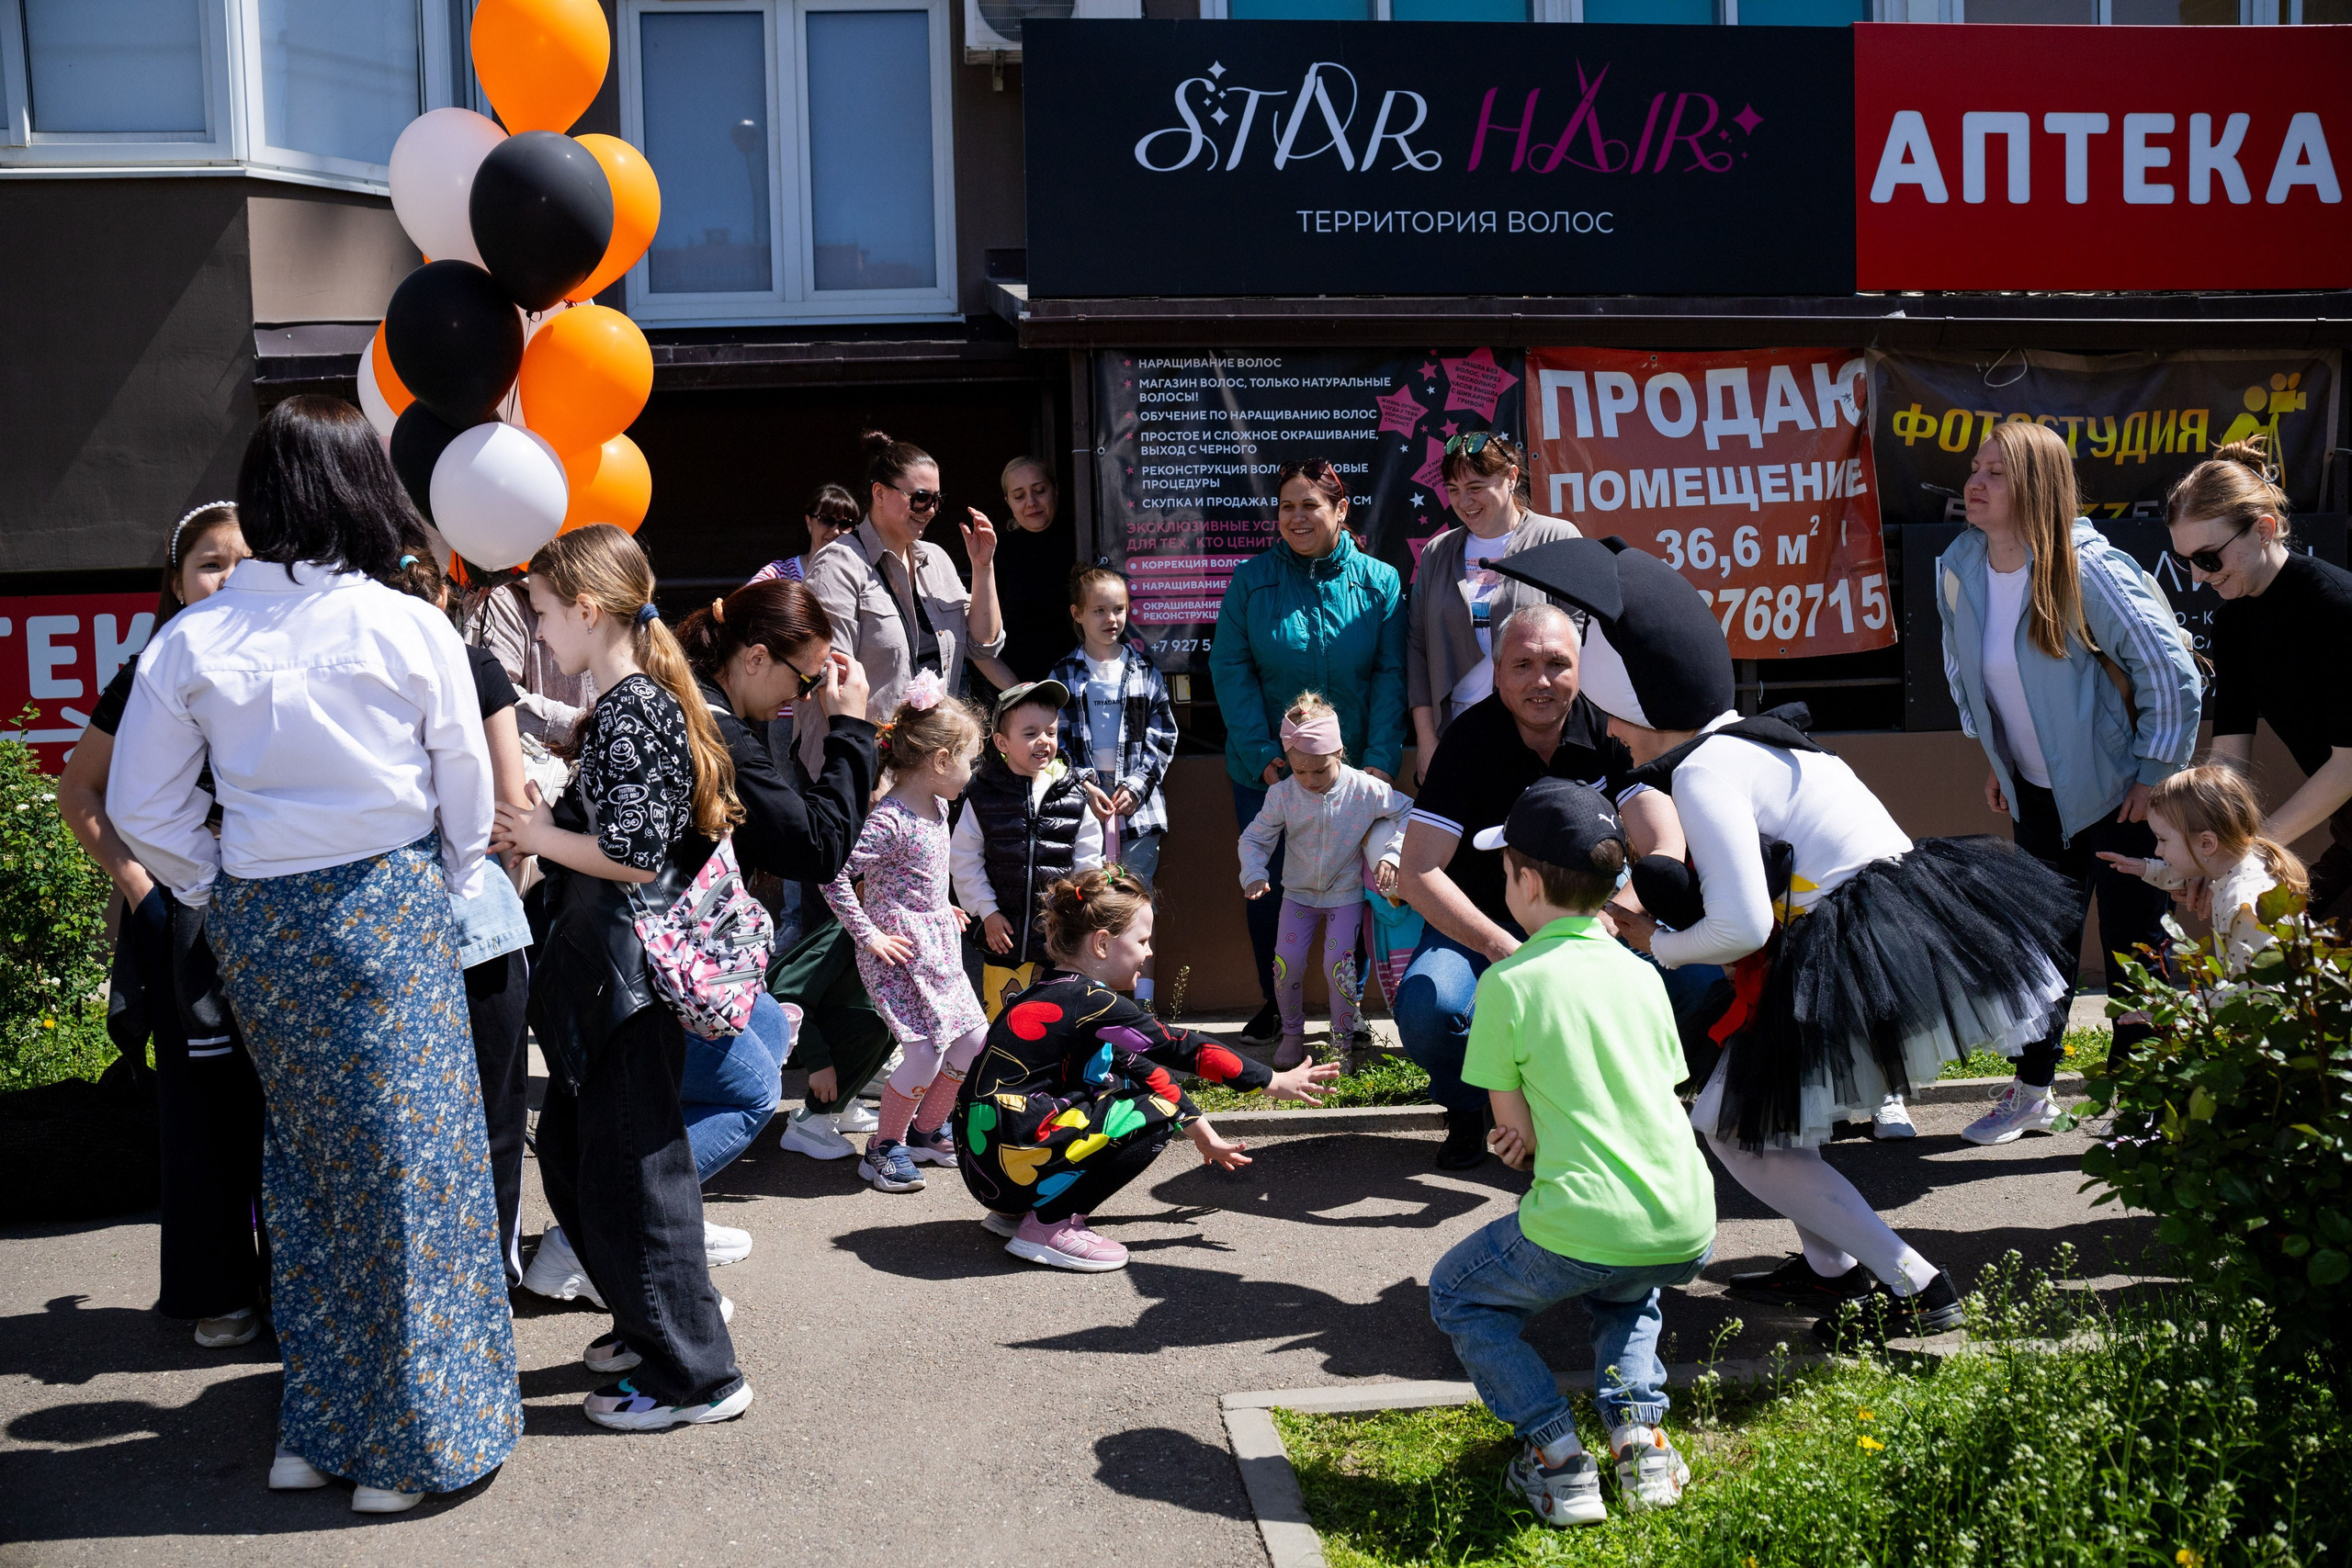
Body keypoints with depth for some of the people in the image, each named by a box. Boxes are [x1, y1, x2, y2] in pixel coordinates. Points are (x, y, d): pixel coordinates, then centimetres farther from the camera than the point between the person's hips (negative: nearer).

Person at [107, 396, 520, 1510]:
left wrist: (223, 895, 13)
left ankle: (315, 1428, 27)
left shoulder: (192, 640, -2)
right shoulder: (412, 630, -9)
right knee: (410, 1159, 6)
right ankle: (415, 1440, 14)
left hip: (257, 921, 4)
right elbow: (467, 792, 0)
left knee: (305, 1162, 17)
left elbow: (141, 807, 2)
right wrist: (448, 892, 17)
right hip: (390, 908, -3)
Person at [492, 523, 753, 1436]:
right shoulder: (636, 701, 14)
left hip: (628, 973, -11)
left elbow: (634, 855, -22)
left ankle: (696, 1375, 7)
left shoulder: (630, 710, -17)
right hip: (599, 971, 11)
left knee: (630, 1165, -3)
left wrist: (541, 836, -10)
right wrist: (542, 829, 10)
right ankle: (654, 1324, 32)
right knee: (571, 1153, 20)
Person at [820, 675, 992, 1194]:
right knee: (925, 1055, -11)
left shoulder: (938, 806, 8)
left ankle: (926, 1131, 27)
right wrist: (867, 935, -20)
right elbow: (834, 877, -24)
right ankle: (884, 1149, 8)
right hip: (899, 950, -9)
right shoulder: (888, 821, -21)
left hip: (938, 944, 9)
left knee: (974, 1041, 10)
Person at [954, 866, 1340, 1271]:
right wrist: (1273, 1083, 2)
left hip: (984, 1164, 10)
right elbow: (1180, 1048, -8)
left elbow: (1144, 1069, 21)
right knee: (1156, 1115, -7)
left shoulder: (1052, 994, 15)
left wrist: (1203, 1135, 29)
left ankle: (1018, 1211, 15)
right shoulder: (1089, 1003, -14)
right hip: (1009, 1162, -10)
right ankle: (1049, 1225, -7)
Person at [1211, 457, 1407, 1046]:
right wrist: (1262, 753, -14)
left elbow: (1391, 677, -4)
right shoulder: (1252, 579, -1)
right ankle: (1274, 1005, 24)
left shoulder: (1379, 582, -1)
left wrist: (1381, 762, -14)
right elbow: (1231, 667, -4)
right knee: (1267, 887, 7)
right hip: (1266, 774, 1)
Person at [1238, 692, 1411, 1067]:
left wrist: (1391, 854, -17)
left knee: (1338, 963, -12)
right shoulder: (1282, 795, -14)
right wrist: (1254, 875, -21)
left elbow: (1406, 812, -6)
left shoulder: (1364, 789, -18)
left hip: (1345, 893, -2)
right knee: (1287, 961, -8)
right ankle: (1292, 1033, 16)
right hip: (1299, 893, 2)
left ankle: (1343, 1040, 9)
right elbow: (1254, 838, -4)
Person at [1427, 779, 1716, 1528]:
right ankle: (1637, 1427, 17)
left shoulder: (1508, 982, -6)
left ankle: (1556, 1453, 7)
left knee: (1456, 1294, 22)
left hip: (1583, 1233, -6)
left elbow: (1514, 1127, -2)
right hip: (1687, 1236, 6)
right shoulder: (1641, 973, 10)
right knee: (1624, 1288, 40)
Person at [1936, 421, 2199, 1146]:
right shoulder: (1959, 569, -3)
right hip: (2039, 794, 6)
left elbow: (2171, 669, -17)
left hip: (2118, 792, -6)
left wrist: (2156, 775, -15)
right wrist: (1994, 757, 14)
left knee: (2134, 949, 1)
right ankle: (2031, 1091, 23)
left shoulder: (2089, 569, -21)